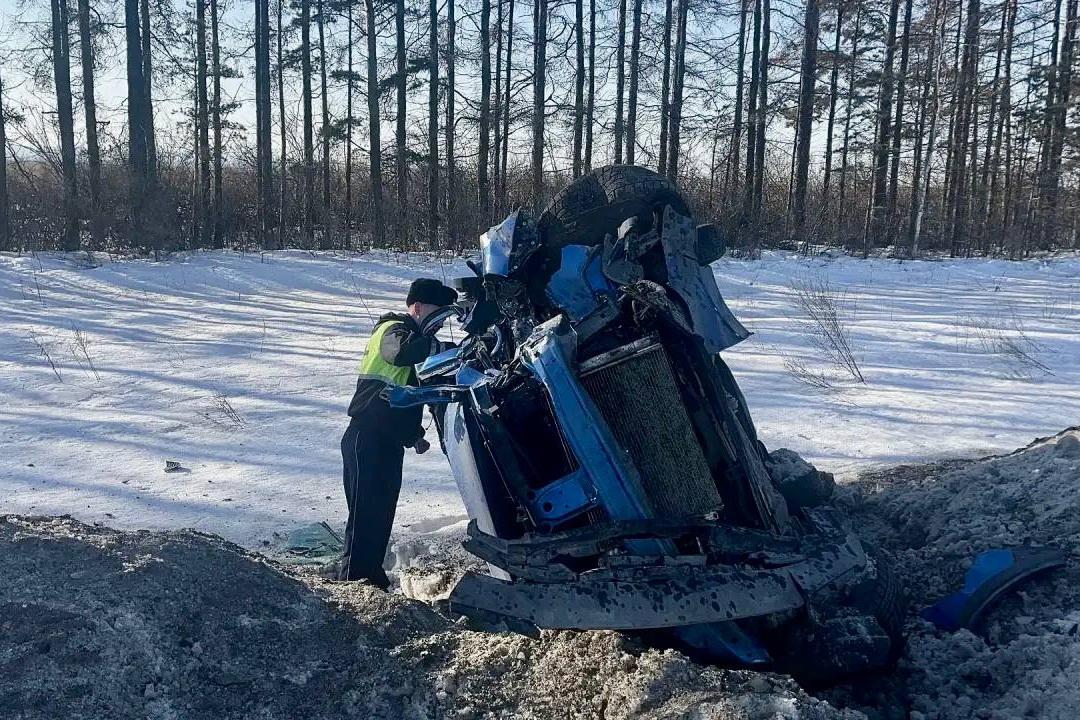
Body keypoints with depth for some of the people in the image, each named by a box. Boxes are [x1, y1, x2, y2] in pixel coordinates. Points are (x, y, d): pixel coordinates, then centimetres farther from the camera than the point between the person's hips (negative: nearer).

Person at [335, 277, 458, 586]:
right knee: (366, 511, -9)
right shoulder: (393, 329, -10)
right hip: (368, 440, -9)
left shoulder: (417, 336, 19)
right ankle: (352, 575, -3)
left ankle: (371, 572, 25)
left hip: (389, 442, 9)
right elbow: (403, 351, -37)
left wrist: (414, 434, 18)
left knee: (383, 511, 14)